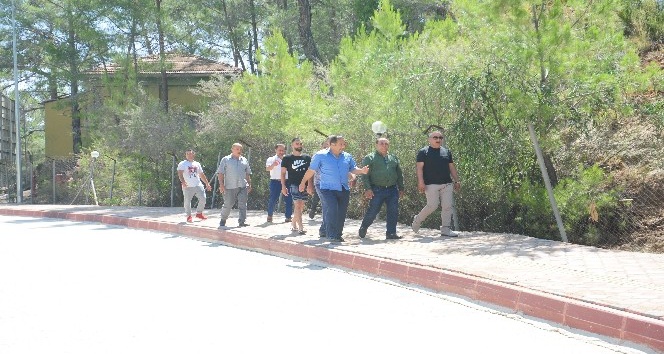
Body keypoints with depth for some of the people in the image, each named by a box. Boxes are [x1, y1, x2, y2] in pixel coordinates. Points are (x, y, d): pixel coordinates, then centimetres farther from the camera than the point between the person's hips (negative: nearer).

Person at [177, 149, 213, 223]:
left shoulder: (197, 164, 17)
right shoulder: (182, 164, 0)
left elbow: (202, 175, 24)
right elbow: (180, 173, -15)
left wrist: (207, 184, 22)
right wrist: (182, 181, -32)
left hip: (198, 185, 4)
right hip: (188, 186, -4)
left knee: (203, 199, 0)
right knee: (187, 201, -3)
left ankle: (199, 213, 19)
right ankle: (189, 216, 10)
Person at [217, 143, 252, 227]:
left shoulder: (244, 160, 16)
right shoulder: (225, 160, 4)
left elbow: (248, 174, 21)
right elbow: (220, 173, 0)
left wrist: (249, 185, 14)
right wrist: (221, 185, -9)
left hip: (243, 186, 3)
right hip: (230, 187, -3)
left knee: (243, 204, -6)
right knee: (228, 205, 2)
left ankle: (242, 221, -5)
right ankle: (223, 220, 21)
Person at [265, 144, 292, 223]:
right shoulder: (271, 159, 9)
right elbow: (267, 169, -9)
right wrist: (273, 165, -29)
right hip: (275, 181, -2)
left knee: (288, 200, -3)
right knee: (273, 199, -4)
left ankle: (288, 217, 3)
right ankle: (269, 215, 13)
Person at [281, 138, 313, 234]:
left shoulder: (307, 158, 10)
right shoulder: (287, 158, 3)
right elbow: (283, 173, 4)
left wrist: (310, 185, 1)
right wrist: (283, 186, -4)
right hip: (293, 184, -4)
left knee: (301, 207, 9)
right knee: (298, 205, -15)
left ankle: (293, 224, 27)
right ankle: (300, 227, -19)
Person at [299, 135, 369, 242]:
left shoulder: (347, 156, 11)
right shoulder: (321, 156, -2)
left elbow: (353, 169, 15)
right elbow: (311, 170, 3)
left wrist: (361, 171, -6)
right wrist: (303, 182, 4)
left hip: (344, 190, 5)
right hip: (328, 189, -5)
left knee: (341, 214, 6)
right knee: (331, 211, -18)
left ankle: (338, 235, 18)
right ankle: (332, 235, -13)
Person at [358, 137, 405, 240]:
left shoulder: (393, 158, 18)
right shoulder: (369, 158, 3)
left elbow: (399, 174, 22)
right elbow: (365, 175, -3)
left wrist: (401, 188, 16)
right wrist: (367, 188, -12)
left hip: (392, 190, 4)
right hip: (377, 190, -4)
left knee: (393, 212, -2)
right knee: (372, 211, -3)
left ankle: (391, 233, 6)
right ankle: (363, 228, 20)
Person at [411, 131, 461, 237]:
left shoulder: (447, 152, 17)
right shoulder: (423, 152, 2)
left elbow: (452, 168, 20)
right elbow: (419, 167, -4)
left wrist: (457, 181, 13)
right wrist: (421, 182, -14)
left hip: (447, 184, 5)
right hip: (431, 184, -5)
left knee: (447, 206, -2)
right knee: (432, 206, -10)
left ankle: (446, 229, 4)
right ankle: (417, 220, 14)